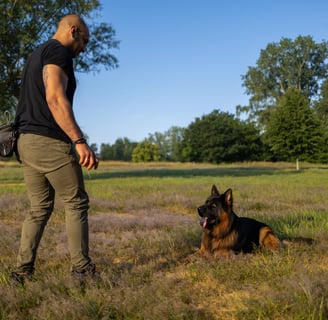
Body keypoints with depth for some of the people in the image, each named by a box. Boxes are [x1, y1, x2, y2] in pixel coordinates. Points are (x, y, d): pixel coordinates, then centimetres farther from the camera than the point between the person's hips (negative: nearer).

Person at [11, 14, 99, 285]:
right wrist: (80, 141, -29)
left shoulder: (36, 55, 23)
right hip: (50, 142, -9)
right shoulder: (58, 51, -7)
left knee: (40, 208, 13)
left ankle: (23, 271, 12)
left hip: (26, 141, 9)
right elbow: (55, 98, -22)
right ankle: (81, 269, 7)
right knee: (76, 204, 3)